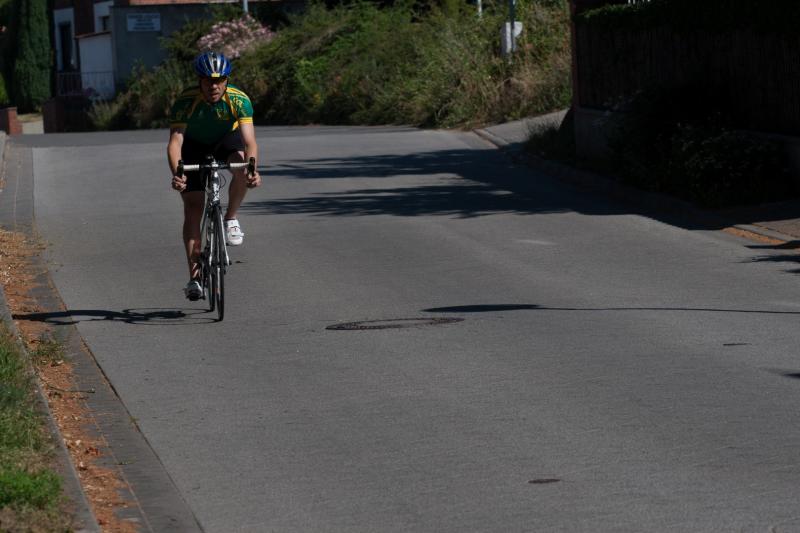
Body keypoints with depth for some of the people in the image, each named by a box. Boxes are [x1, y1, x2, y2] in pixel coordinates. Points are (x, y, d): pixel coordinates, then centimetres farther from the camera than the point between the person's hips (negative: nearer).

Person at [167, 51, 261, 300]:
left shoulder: (239, 100, -29)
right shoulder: (185, 101, -32)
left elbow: (249, 141, -36)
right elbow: (175, 142, -39)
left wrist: (252, 169, -55)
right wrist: (176, 174, -56)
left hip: (226, 139, 1)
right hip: (194, 145, -1)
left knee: (242, 166, -34)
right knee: (193, 209, -10)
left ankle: (231, 219, -9)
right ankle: (194, 276, -5)